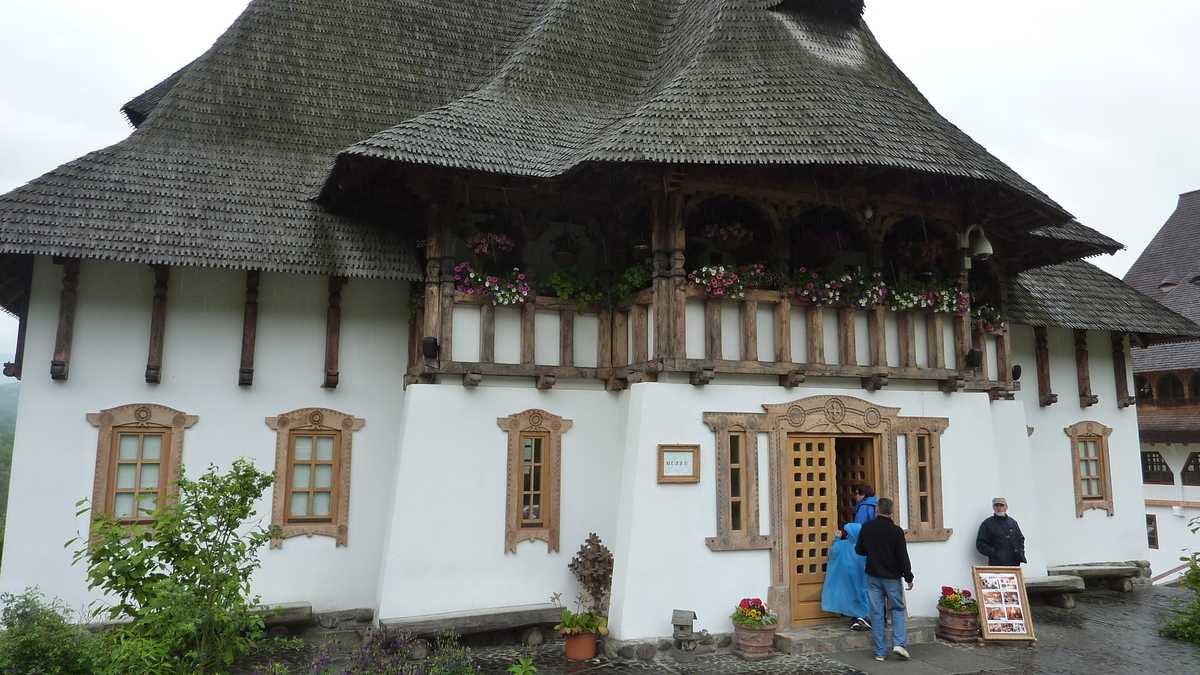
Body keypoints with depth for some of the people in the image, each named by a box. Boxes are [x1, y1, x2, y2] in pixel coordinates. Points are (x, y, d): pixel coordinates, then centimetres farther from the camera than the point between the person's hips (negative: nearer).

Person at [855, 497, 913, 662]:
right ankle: (899, 643, -3)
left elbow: (859, 550, 6)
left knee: (876, 613, 5)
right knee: (898, 609, 14)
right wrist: (908, 577, -1)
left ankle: (880, 652, 7)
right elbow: (903, 556, -11)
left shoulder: (867, 528, -3)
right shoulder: (896, 531, -12)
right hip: (892, 577, -2)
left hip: (873, 576, 2)